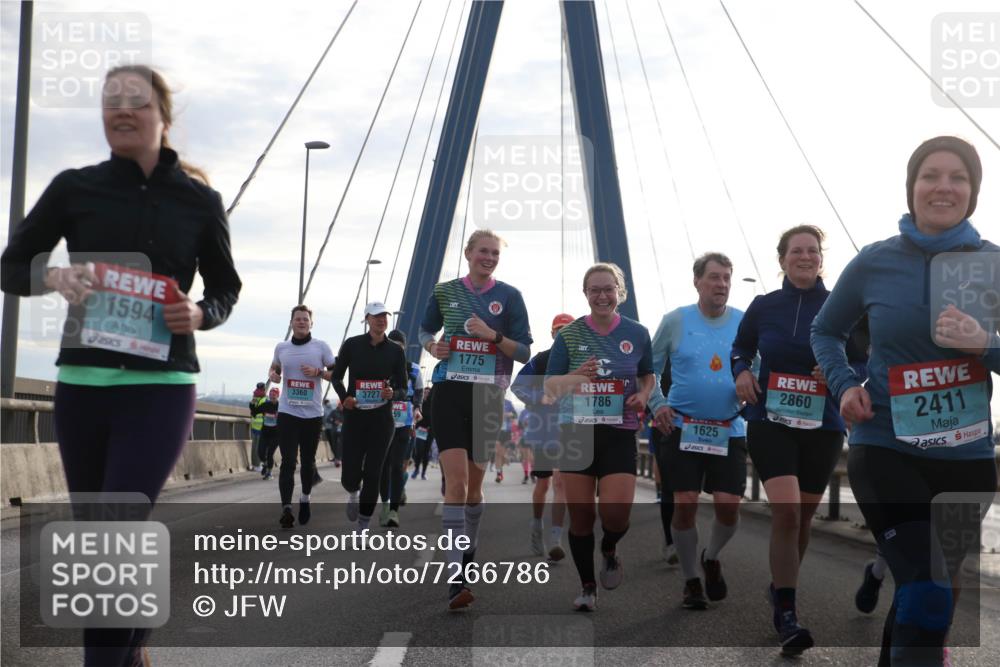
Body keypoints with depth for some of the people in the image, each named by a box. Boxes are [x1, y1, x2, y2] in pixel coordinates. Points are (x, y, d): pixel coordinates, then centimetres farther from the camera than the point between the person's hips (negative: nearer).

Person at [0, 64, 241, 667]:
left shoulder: (200, 200, 2)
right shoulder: (76, 188, 3)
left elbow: (226, 287, 13)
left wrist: (200, 315, -9)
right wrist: (55, 277, -13)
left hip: (161, 389, -3)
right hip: (81, 385, 3)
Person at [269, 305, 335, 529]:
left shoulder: (321, 347, 1)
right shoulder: (281, 348, 7)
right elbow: (274, 368, 23)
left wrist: (318, 372, -14)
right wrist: (273, 375, 0)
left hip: (313, 413, 0)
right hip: (287, 412, 0)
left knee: (308, 460, 11)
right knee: (288, 461, -8)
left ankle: (305, 498, 34)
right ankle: (286, 508, -11)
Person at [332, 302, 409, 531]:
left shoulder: (395, 351, 2)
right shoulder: (352, 345, -1)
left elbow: (402, 390, 5)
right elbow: (336, 376, 9)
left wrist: (393, 393, -18)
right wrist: (344, 396, -10)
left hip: (382, 420, 1)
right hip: (354, 417, 0)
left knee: (373, 474, -3)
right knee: (350, 475, -3)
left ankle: (363, 526, 11)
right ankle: (353, 494, 35)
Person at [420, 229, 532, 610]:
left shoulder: (509, 296, 3)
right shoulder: (445, 292, 6)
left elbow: (524, 352, 1)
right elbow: (426, 330, 21)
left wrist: (492, 336, -16)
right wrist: (432, 346, -2)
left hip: (488, 396, 1)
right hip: (450, 392, -1)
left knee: (474, 482, 11)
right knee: (456, 480, -14)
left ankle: (469, 555, 33)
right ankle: (455, 576, -19)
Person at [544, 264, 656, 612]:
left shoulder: (637, 333, 3)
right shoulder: (569, 334, 1)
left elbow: (648, 374, 18)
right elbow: (549, 387, 1)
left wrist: (643, 395, -4)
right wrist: (576, 377, -19)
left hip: (620, 433, 0)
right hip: (576, 432, 0)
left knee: (616, 511, -14)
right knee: (580, 514, 3)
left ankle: (609, 549, 23)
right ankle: (587, 587, 22)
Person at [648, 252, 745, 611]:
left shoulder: (745, 323, 3)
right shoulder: (675, 321, 0)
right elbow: (649, 367, 9)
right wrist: (657, 403, -5)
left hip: (729, 431, 1)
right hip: (683, 429, -1)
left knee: (729, 506, -7)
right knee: (685, 505, -4)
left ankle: (711, 557, 26)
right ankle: (691, 580, 17)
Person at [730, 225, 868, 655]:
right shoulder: (763, 306, 2)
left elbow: (863, 364, 5)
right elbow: (740, 349, 17)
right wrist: (741, 372, -4)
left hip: (822, 427, 2)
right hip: (770, 422, -1)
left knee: (803, 515, 13)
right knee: (786, 511, -16)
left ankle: (780, 587, 39)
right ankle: (785, 615, -10)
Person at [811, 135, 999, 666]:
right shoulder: (875, 263, -3)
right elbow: (825, 331, 12)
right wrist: (843, 386, -4)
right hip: (884, 450, -2)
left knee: (927, 592, 17)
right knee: (928, 595, -17)